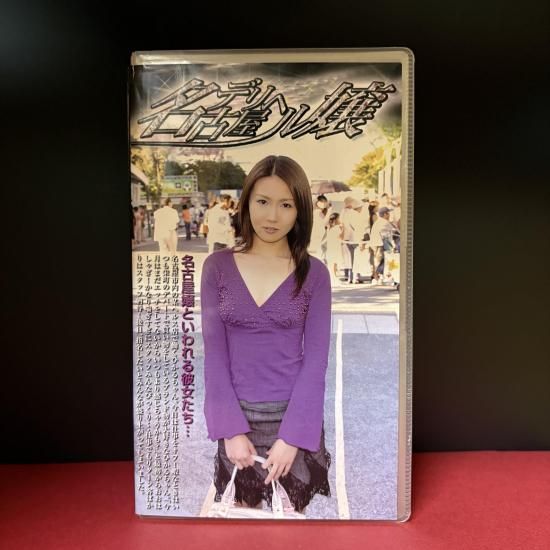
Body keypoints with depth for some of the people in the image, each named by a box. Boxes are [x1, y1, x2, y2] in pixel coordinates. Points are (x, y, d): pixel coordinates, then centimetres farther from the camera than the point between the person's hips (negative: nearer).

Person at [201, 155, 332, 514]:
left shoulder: (314, 274, -6)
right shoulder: (217, 266, -4)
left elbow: (316, 360, -8)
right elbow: (214, 353, -5)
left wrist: (291, 436, -13)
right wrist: (231, 428, -10)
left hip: (294, 414, -1)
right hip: (238, 415, 1)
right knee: (244, 506, 18)